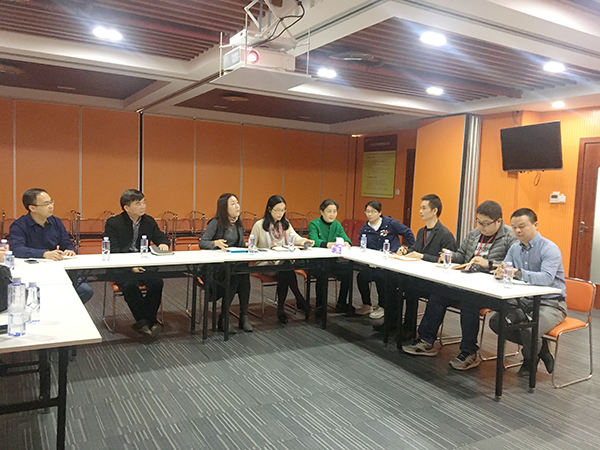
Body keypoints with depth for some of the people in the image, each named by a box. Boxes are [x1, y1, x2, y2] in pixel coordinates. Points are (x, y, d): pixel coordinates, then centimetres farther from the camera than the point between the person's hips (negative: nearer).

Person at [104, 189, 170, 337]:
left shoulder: (149, 221, 12)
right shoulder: (113, 223, -1)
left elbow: (160, 237, 19)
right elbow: (112, 252, -7)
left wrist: (163, 244, -9)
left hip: (143, 265, 3)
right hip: (121, 267, -3)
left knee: (157, 282, -26)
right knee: (130, 285, -33)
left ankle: (143, 321, -14)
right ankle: (149, 321, -21)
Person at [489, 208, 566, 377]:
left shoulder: (550, 248, -16)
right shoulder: (515, 248, 8)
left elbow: (546, 278, -32)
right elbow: (504, 269, 2)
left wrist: (518, 273, -45)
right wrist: (500, 272, -24)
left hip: (551, 303, -7)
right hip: (524, 300, 7)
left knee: (528, 329, -31)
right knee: (496, 322, -10)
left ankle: (530, 360, 6)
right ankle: (540, 349, 8)